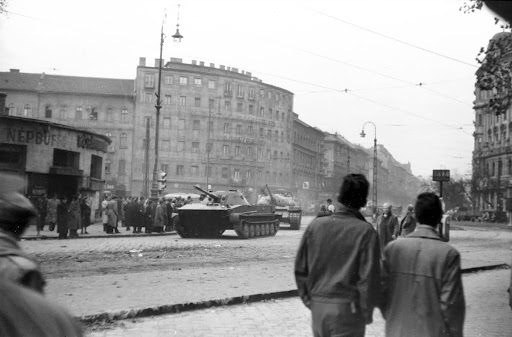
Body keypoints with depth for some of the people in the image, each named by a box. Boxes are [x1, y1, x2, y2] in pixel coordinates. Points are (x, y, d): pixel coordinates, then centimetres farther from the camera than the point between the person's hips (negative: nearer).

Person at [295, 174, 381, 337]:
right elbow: (369, 277, -13)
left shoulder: (315, 225, 1)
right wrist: (366, 313, -1)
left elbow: (300, 268, 5)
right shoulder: (366, 231, -11)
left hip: (318, 306, 4)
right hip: (348, 309, -4)